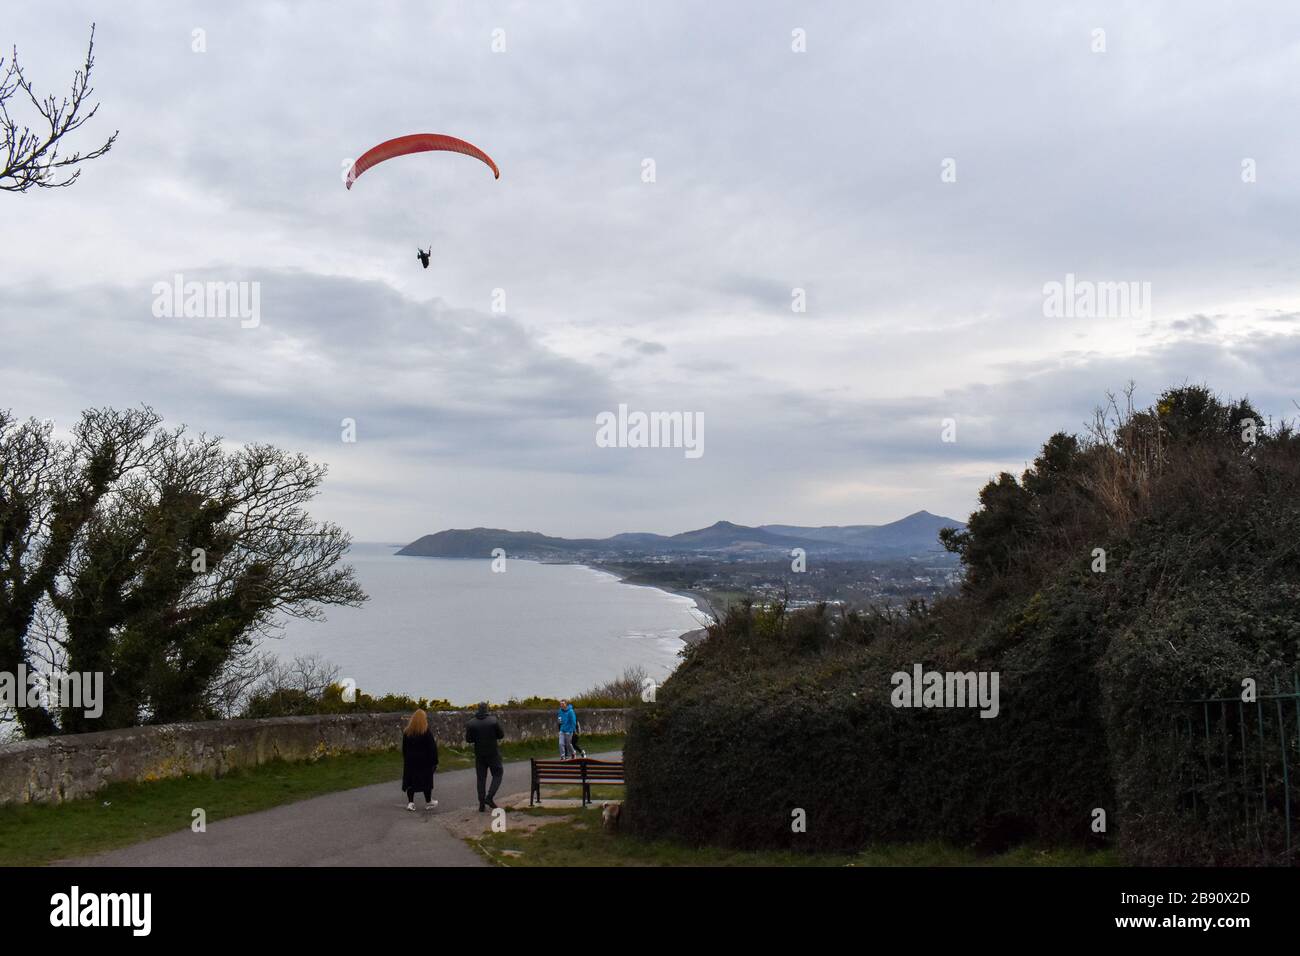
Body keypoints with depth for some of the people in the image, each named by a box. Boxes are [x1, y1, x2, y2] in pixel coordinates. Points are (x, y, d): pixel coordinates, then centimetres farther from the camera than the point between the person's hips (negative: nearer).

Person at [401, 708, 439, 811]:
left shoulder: (406, 732, 1)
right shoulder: (427, 732, -13)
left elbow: (404, 749, 8)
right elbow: (432, 748, -12)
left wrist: (406, 760, 16)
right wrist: (434, 762, -7)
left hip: (410, 761, 3)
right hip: (424, 762, -3)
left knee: (410, 781, 8)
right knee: (426, 781, 8)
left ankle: (410, 802, 2)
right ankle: (428, 802, 18)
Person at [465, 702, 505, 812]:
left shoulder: (471, 724, -6)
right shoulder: (494, 721, -12)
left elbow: (468, 739, -2)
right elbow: (501, 735, -6)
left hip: (479, 755, 2)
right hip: (493, 753, -2)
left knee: (481, 779, 11)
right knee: (497, 775, 12)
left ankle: (482, 804, 10)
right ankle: (489, 797, -4)